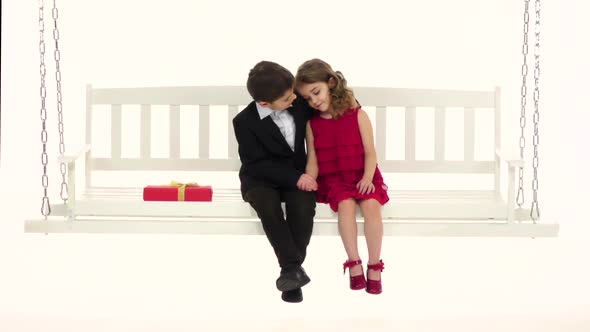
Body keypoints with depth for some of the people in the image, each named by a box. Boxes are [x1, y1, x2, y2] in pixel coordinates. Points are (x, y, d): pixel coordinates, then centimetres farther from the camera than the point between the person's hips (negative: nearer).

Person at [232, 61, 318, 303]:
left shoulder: (299, 104, -6)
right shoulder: (245, 122, -16)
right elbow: (257, 164, -18)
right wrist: (295, 178, -27)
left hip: (298, 174, 3)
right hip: (261, 178, -2)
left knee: (303, 206, -30)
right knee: (267, 204, -36)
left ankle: (291, 269, -22)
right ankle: (293, 267, -33)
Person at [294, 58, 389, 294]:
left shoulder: (357, 115, -2)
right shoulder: (312, 124, 6)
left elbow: (370, 152, -4)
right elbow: (312, 160, 4)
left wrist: (368, 178, -19)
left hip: (361, 175, -1)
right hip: (332, 178, 1)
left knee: (371, 204, -30)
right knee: (345, 203, -31)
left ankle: (374, 266, -21)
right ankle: (354, 264, -26)